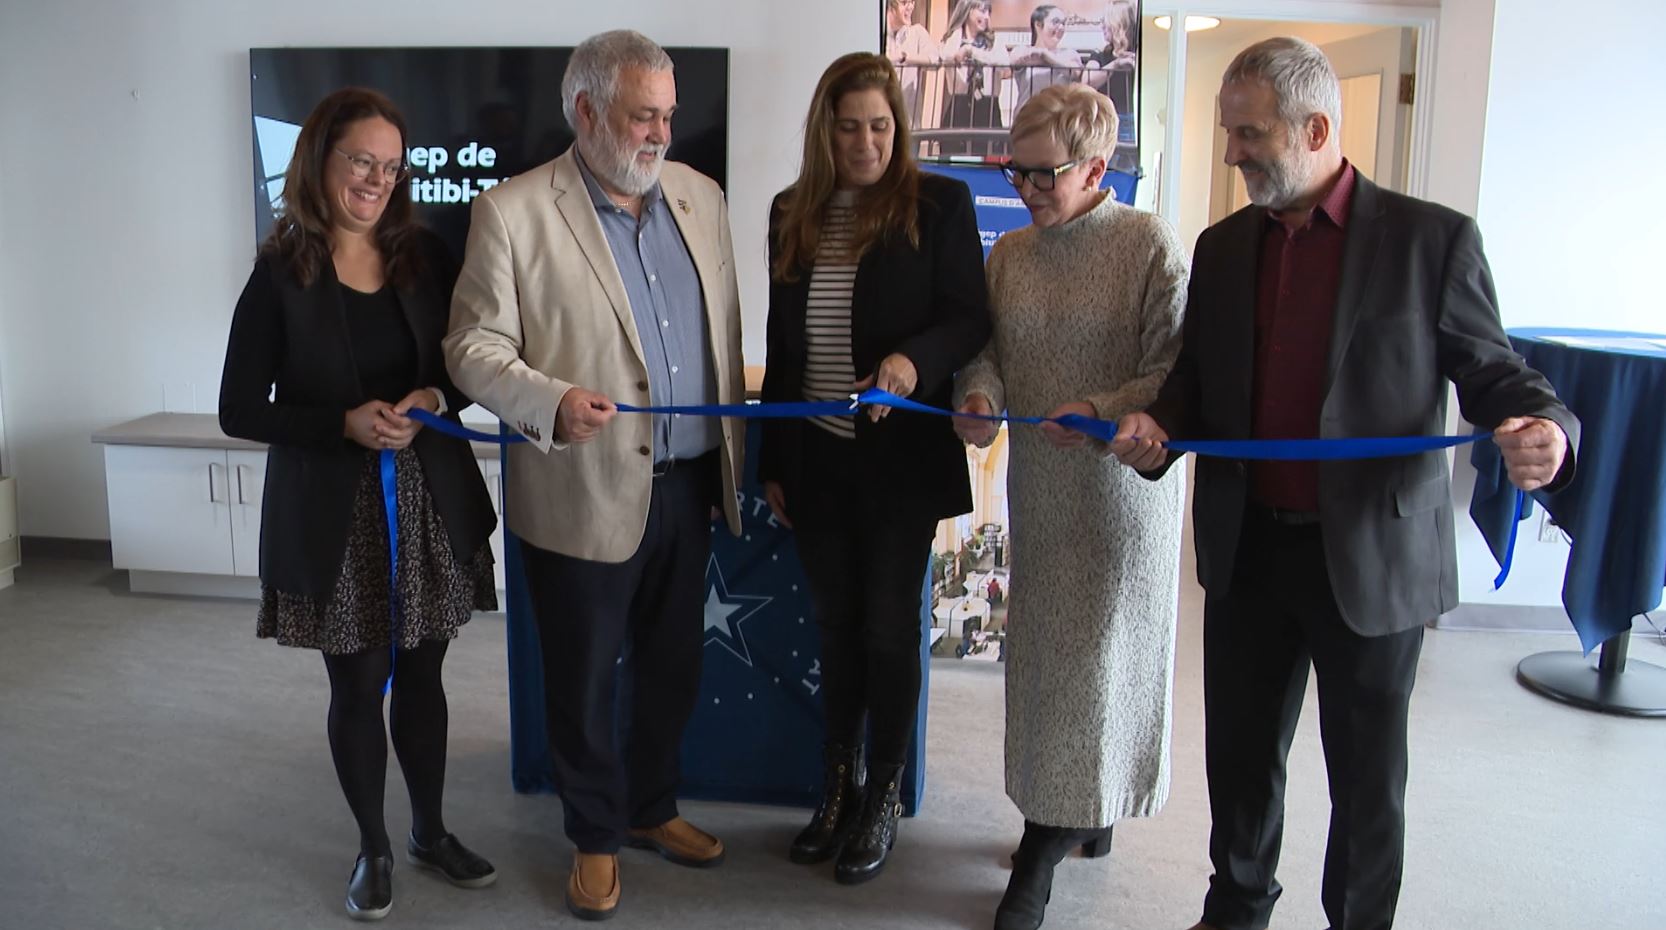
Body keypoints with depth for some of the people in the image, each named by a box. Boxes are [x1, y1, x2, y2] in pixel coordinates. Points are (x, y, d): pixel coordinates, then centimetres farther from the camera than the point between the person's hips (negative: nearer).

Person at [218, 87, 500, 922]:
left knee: (421, 675, 14)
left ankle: (430, 832, 34)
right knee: (357, 686, 10)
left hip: (430, 503, 3)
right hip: (332, 516, -2)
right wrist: (346, 424, -20)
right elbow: (239, 411, -7)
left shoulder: (425, 258, 1)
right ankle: (373, 848, 30)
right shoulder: (282, 276, -7)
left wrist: (436, 398, -14)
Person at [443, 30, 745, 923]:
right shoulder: (512, 212, -9)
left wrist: (736, 452, 11)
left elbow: (725, 334, 11)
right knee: (583, 680, 12)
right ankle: (596, 837, 33)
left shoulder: (700, 195, 6)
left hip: (689, 485, 5)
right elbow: (474, 345, -9)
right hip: (585, 494, -4)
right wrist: (551, 401, -27)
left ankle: (653, 808, 41)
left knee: (673, 666, 18)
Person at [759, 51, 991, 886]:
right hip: (815, 459, 4)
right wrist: (772, 459, 11)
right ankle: (839, 786, 30)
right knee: (836, 627, 13)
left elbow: (968, 319, -6)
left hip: (901, 457, -4)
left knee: (887, 628, 4)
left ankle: (883, 799, 22)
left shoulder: (938, 204, -4)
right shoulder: (792, 213, 8)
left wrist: (913, 360, -28)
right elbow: (781, 342, 12)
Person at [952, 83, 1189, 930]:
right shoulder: (1009, 252, 7)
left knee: (1098, 654, 2)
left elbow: (1179, 370, -13)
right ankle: (1088, 816, 31)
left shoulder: (1152, 244, -10)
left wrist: (1102, 412, -26)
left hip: (1125, 485, -5)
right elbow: (988, 346, 10)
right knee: (1042, 649, 12)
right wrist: (980, 394, -11)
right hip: (1037, 483, 6)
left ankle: (1045, 845, 13)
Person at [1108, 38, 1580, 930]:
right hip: (1247, 548, 4)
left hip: (1372, 556, -4)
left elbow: (1493, 371, -3)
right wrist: (1156, 426, -8)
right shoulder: (1222, 246, 7)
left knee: (1366, 773, 11)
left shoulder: (1431, 238, -7)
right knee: (1240, 752, 17)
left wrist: (1545, 429, -25)